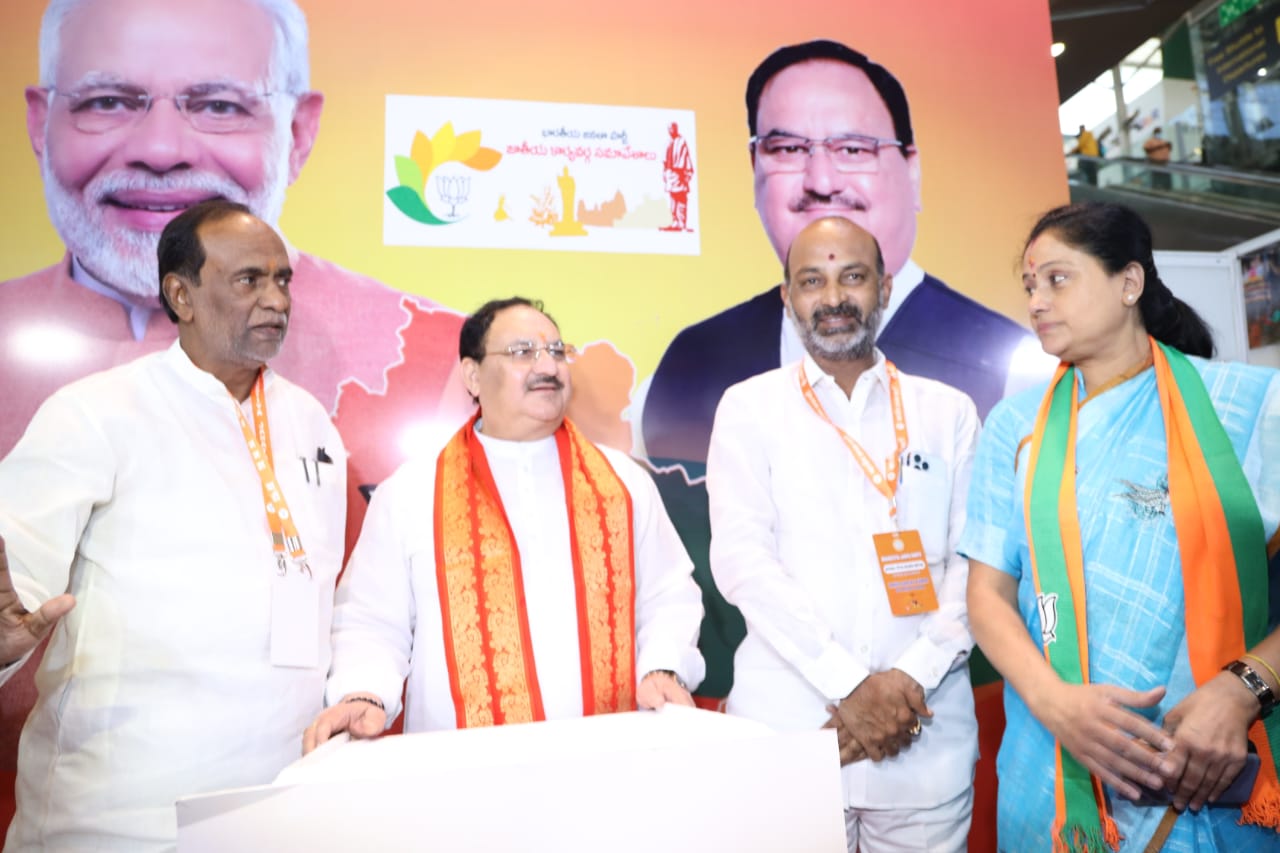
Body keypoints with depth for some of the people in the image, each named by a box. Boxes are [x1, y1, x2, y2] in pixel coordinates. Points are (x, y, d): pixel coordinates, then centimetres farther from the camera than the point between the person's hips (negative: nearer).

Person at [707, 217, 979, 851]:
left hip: (924, 738, 2)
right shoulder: (749, 408, 2)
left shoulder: (948, 412, 8)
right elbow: (740, 557, -8)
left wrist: (910, 677, -11)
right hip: (787, 728, -1)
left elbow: (973, 562, 2)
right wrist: (847, 685, -13)